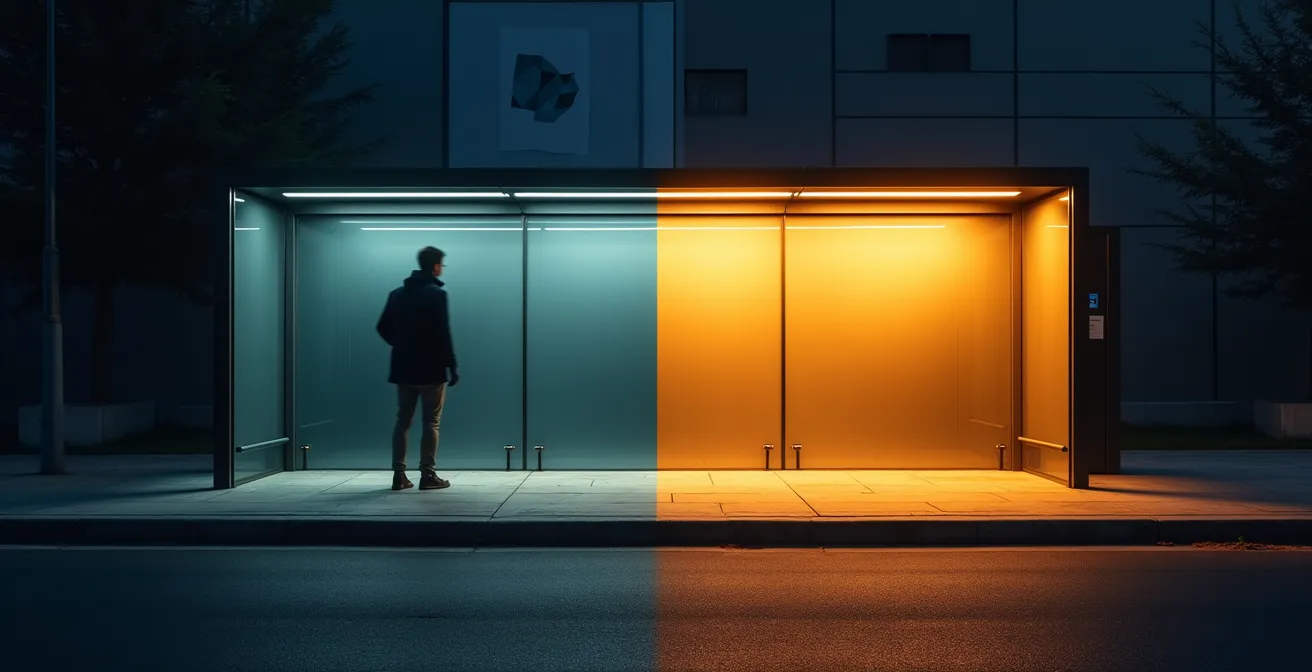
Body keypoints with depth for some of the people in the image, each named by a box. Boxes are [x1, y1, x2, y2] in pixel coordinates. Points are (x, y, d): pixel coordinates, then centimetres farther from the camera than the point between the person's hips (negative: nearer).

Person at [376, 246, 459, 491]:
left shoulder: (397, 293, 9)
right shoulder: (437, 294, -11)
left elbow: (383, 327, 10)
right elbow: (443, 334, -16)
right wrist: (452, 366, -11)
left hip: (403, 368, 6)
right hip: (430, 369, -6)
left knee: (402, 420, 10)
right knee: (431, 422, 1)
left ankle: (399, 475, 8)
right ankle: (428, 475, 0)